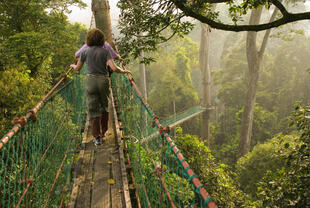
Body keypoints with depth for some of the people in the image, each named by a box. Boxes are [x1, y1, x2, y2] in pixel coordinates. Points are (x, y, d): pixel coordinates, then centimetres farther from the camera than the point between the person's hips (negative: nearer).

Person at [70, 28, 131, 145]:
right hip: (104, 81, 1)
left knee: (93, 109, 5)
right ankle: (103, 131, 33)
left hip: (91, 81, 0)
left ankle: (97, 137, 2)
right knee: (104, 106, 22)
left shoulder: (85, 51, -2)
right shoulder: (105, 51, -5)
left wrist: (73, 66, 33)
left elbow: (78, 68, 10)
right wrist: (123, 71, 3)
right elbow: (114, 68, -16)